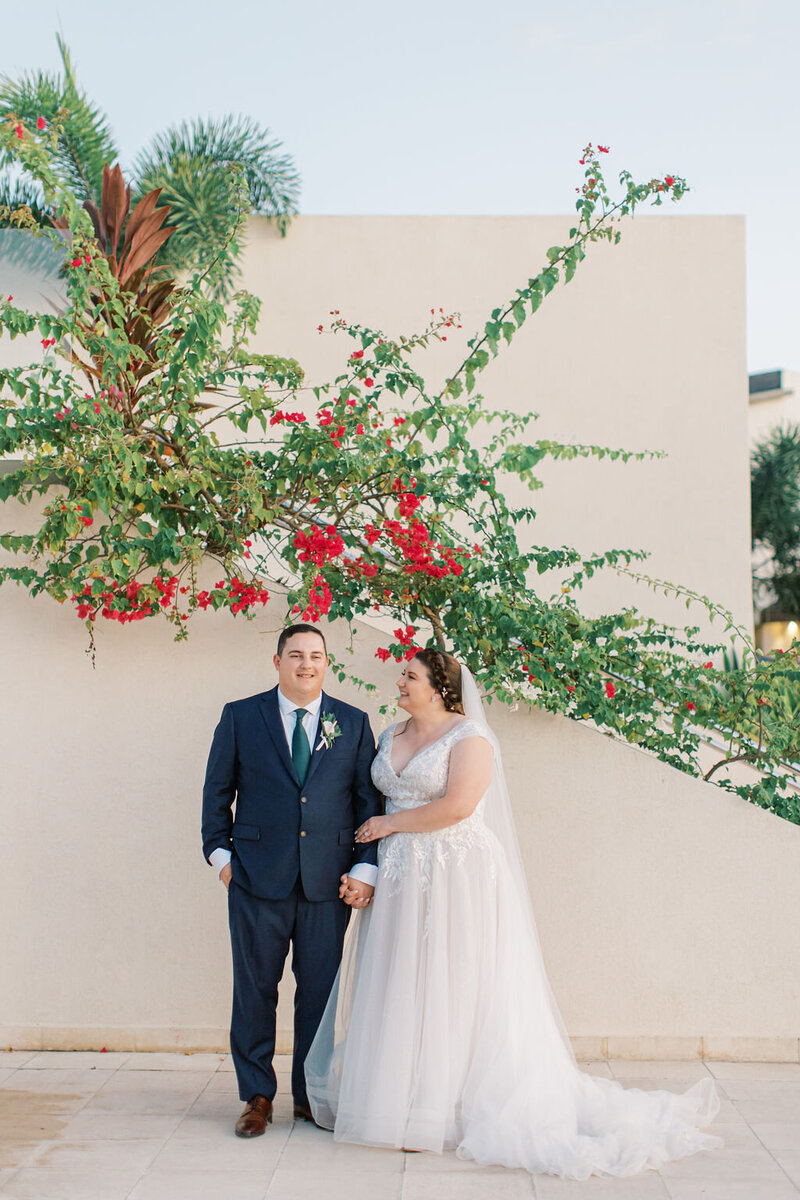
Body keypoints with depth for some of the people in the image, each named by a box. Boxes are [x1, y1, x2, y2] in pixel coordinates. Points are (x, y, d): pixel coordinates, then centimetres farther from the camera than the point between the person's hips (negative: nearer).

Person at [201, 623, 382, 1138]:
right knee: (254, 989, 5)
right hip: (257, 880, -1)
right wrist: (220, 853, 3)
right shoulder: (240, 716, 5)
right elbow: (217, 791, 10)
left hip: (328, 882, 1)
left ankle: (310, 1095, 23)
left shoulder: (353, 723, 7)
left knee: (319, 992, 8)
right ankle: (258, 1096, 19)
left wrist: (365, 869, 0)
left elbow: (370, 800, 7)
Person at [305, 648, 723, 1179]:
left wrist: (391, 824, -12)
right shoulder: (391, 736, 14)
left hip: (457, 877, -7)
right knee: (396, 989, 8)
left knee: (448, 990, -2)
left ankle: (441, 1111, 8)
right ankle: (397, 1098, 19)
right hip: (402, 878, 7)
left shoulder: (470, 736, -9)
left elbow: (457, 805, -19)